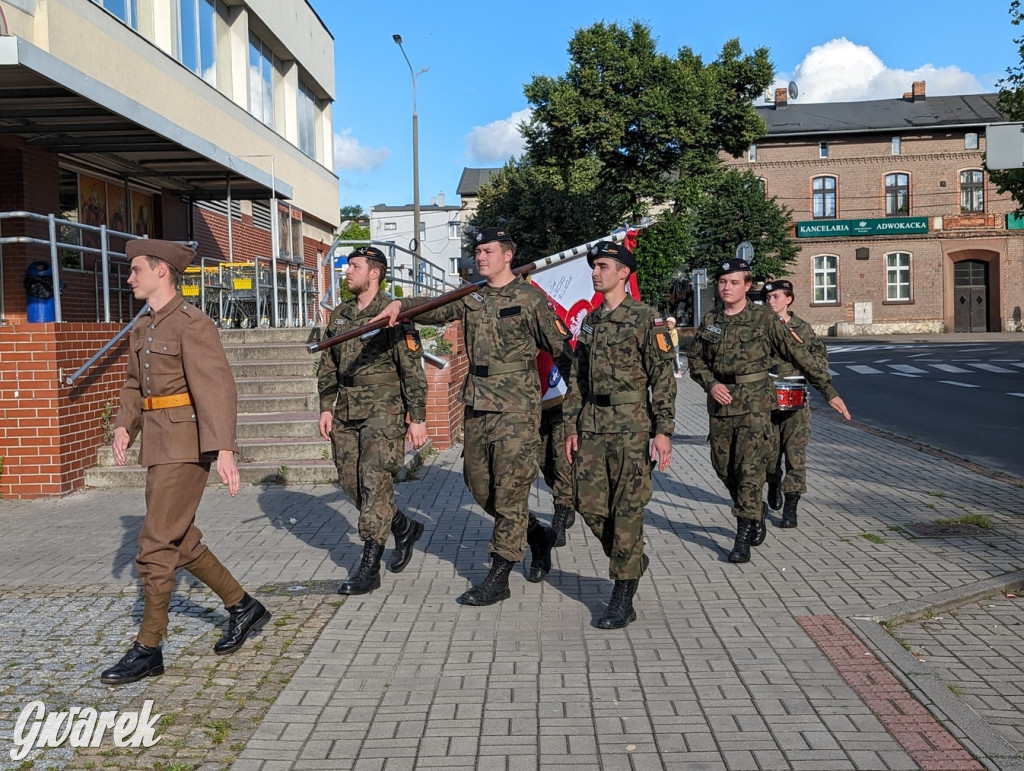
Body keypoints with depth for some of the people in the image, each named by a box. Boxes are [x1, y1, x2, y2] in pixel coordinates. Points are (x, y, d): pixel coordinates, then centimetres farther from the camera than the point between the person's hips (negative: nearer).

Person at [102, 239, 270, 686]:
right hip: (158, 444, 9)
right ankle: (244, 608, 27)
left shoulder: (192, 323, -13)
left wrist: (225, 451, -29)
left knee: (156, 543, -7)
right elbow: (134, 385, 21)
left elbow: (217, 388, -21)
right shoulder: (143, 329, 14)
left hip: (188, 444, -9)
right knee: (181, 541, 14)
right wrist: (124, 427, 3)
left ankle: (148, 649, 2)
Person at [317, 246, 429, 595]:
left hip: (383, 409, -7)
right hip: (345, 412, 7)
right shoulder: (339, 315, 13)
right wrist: (326, 407, 10)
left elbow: (413, 369, -8)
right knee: (351, 484, 8)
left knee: (374, 483, -10)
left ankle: (369, 568, -3)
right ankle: (405, 528, 30)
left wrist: (418, 419, -11)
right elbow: (328, 365, 19)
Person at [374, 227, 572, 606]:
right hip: (476, 406, 7)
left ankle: (497, 578, 4)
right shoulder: (471, 298, 12)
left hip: (516, 408, -7)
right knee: (478, 483, 13)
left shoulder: (530, 298, -5)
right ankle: (537, 534, 33)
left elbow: (560, 348, -3)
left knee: (509, 491, -3)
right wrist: (401, 304, -21)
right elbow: (435, 310, -1)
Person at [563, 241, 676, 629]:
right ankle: (631, 560, 30)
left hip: (631, 426, -6)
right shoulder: (589, 321, 15)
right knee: (589, 504, 6)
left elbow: (663, 377, -8)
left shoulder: (645, 318, -5)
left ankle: (623, 599, 5)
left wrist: (663, 430, -14)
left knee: (627, 509, -3)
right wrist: (572, 427, 13)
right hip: (592, 426, 7)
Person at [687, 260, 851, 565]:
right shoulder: (709, 320, 7)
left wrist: (829, 391, -2)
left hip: (754, 404, -4)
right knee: (724, 468, 9)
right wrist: (711, 384, -5)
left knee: (750, 470, -8)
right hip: (720, 403, 4)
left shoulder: (763, 318, -4)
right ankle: (757, 512, 33)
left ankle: (743, 538, -3)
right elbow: (695, 359, 15)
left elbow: (799, 354, -2)